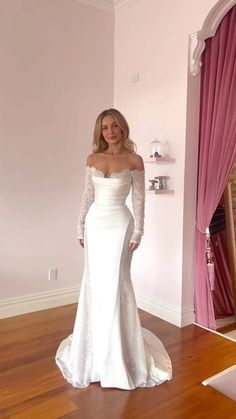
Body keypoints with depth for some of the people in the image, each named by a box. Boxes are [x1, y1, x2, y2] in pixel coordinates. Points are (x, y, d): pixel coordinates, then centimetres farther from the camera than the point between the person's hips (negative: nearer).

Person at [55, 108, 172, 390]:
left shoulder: (134, 160, -4)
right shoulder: (92, 159, 6)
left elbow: (139, 199, -4)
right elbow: (87, 196, 9)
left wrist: (137, 232, -8)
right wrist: (81, 226, 7)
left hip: (119, 224, -4)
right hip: (95, 223, 4)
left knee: (115, 283, 0)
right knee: (93, 282, 10)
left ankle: (118, 350, 19)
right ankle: (95, 344, 30)